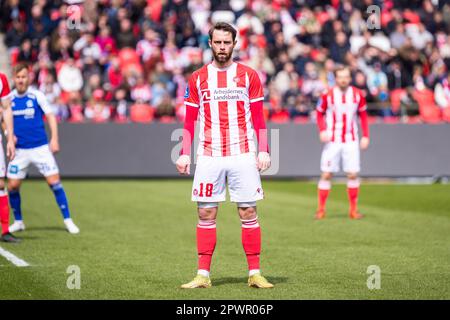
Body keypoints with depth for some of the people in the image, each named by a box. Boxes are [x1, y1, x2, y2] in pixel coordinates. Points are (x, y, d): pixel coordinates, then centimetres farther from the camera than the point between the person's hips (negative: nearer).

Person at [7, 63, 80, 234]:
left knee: (54, 182, -9)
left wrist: (54, 139, -12)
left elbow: (50, 116, -2)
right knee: (12, 186, -1)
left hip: (40, 148, -3)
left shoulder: (37, 96, -5)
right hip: (19, 150, 3)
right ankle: (18, 221, 19)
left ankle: (68, 220, 1)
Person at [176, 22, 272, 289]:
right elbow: (190, 120, 11)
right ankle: (203, 275, 4)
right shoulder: (198, 78, 8)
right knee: (206, 214, 0)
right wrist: (185, 154, 2)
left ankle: (255, 273, 4)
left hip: (243, 154, -1)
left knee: (249, 212, -1)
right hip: (209, 155, 1)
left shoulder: (249, 76, 6)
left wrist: (263, 150, -3)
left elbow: (259, 117, 6)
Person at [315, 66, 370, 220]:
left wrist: (365, 136, 2)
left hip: (351, 140, 1)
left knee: (353, 174, -3)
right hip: (332, 141, -1)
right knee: (326, 174, -3)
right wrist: (322, 130, -10)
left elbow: (363, 115, 9)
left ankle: (353, 210, 7)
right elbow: (320, 113, 5)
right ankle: (321, 210, 6)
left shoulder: (357, 94, 0)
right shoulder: (328, 95, -5)